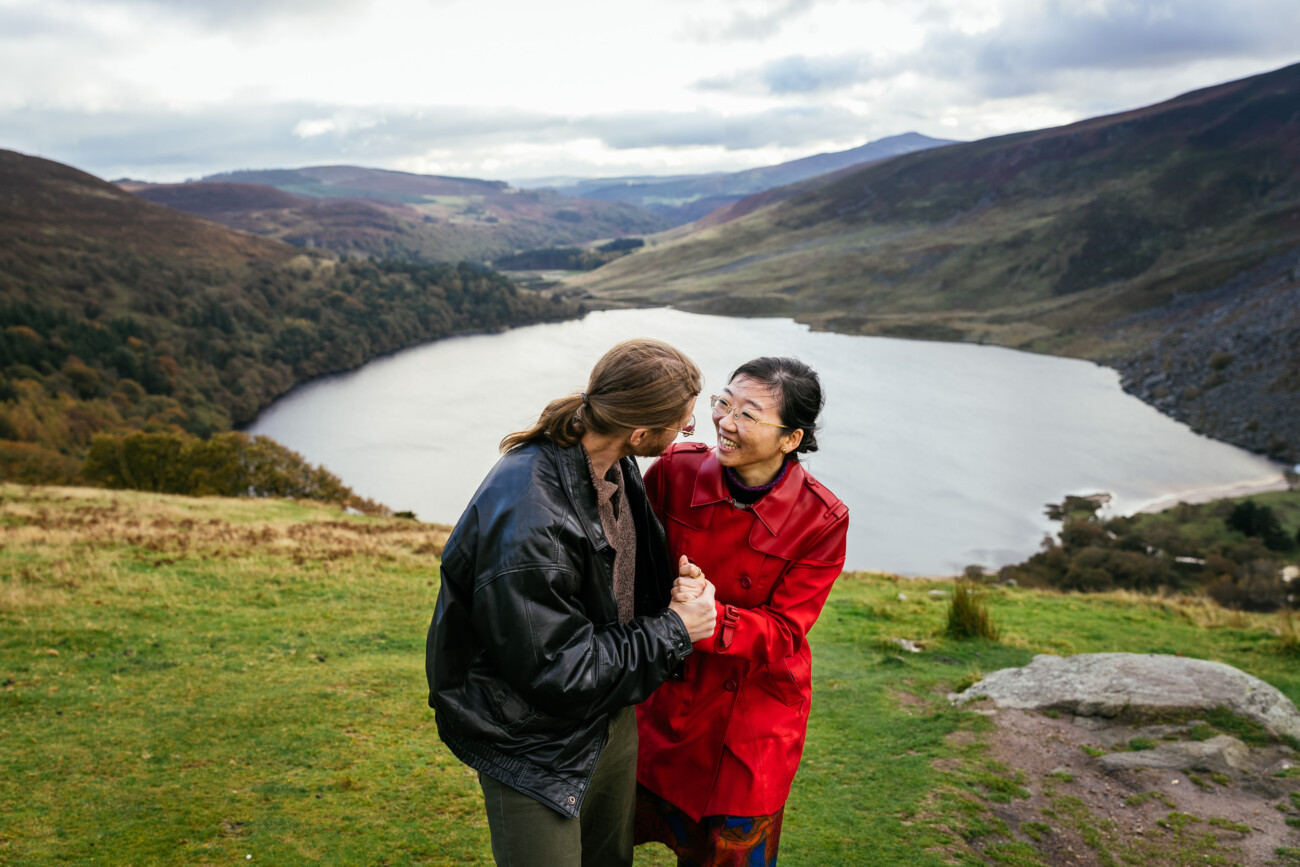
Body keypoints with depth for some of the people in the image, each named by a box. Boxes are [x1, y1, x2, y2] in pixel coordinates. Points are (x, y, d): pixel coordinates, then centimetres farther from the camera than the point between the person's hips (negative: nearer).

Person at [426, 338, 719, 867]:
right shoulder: (525, 523, -36)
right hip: (534, 750, -8)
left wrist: (673, 578, -9)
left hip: (612, 718, 8)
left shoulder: (612, 464, -7)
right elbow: (558, 675, -29)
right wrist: (673, 631, -20)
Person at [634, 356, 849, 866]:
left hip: (753, 714, -2)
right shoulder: (677, 469, -15)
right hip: (668, 694, 2)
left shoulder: (822, 520, -20)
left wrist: (711, 620, -35)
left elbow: (783, 631, -18)